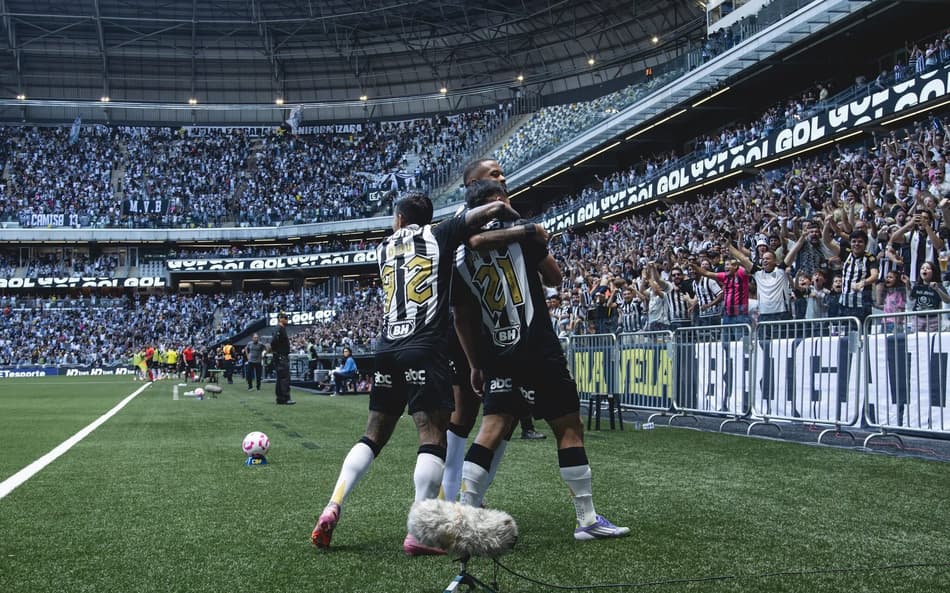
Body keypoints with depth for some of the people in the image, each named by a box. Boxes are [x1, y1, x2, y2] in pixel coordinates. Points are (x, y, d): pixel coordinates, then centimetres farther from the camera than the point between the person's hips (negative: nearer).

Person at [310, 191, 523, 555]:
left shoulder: (384, 248, 20)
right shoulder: (438, 235, 7)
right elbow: (495, 208, 5)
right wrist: (512, 218, 25)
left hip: (387, 350, 5)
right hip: (425, 350, -5)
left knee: (373, 436, 13)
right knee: (433, 437, -6)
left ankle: (332, 510, 5)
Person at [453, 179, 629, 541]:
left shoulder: (460, 257, 9)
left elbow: (462, 319, 12)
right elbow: (555, 279, 11)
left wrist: (475, 366, 19)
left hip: (497, 359, 5)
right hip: (539, 352, -5)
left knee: (491, 432, 6)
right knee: (569, 428, 3)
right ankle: (587, 520, 7)